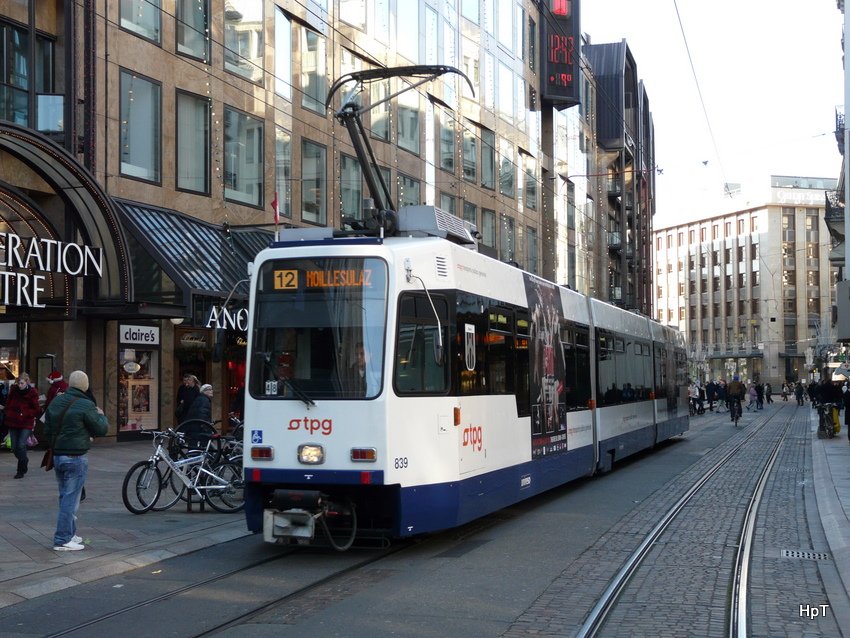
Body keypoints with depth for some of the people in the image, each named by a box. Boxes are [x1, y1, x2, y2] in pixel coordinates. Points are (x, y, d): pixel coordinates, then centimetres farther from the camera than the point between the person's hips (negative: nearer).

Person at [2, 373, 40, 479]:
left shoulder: (32, 393, -9)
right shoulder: (14, 390, 2)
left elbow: (36, 410, -5)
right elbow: (8, 404, 17)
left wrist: (24, 414, -16)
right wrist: (7, 412, 3)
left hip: (26, 423, -4)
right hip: (13, 423, 5)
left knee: (21, 445, -15)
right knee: (14, 447, 7)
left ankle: (21, 470, -3)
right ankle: (24, 460, 36)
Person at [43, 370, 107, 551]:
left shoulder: (56, 402, 8)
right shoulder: (85, 405, -16)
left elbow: (47, 430, 15)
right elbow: (101, 429, -10)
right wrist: (101, 416, 9)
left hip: (57, 455, 8)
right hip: (76, 457, -8)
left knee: (65, 496, 17)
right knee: (71, 498, -2)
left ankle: (70, 534, 26)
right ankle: (62, 540, 0)